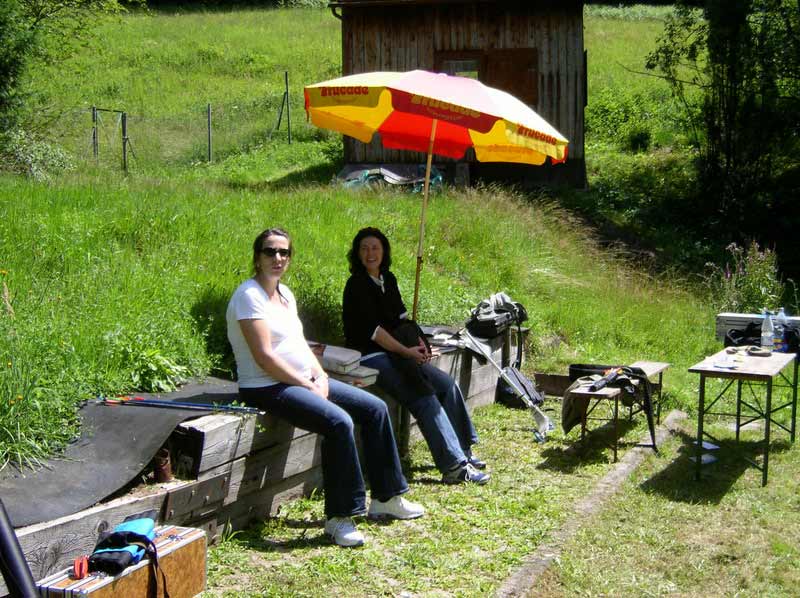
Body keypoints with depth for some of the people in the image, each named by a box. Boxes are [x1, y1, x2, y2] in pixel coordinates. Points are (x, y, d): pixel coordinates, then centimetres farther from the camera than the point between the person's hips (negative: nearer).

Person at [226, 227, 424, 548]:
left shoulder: (285, 293, 15)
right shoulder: (249, 295, -14)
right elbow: (264, 357, -19)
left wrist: (320, 376, 0)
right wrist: (308, 386, -16)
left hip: (305, 380, 10)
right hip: (267, 388, -10)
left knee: (374, 408, 3)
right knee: (339, 422, -29)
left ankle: (385, 499, 14)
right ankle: (338, 517, -18)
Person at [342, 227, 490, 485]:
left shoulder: (388, 279, 14)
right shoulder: (357, 285, -11)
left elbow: (401, 317, 16)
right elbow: (371, 329, -16)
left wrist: (418, 343, -1)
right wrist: (406, 351, -16)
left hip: (395, 353, 9)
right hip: (369, 356, -9)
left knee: (447, 384, -2)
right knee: (424, 398, -22)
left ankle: (461, 451, 6)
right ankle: (454, 466, -22)